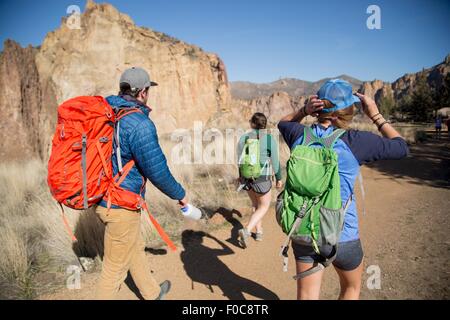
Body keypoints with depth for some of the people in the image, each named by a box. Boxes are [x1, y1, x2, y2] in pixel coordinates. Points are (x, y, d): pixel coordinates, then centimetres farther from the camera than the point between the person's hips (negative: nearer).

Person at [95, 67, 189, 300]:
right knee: (115, 267, 8)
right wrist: (179, 194, -5)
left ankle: (152, 294, 46)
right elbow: (157, 170, -17)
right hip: (121, 205, -10)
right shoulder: (139, 124, -22)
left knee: (136, 248, 26)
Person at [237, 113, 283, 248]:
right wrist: (279, 179, 6)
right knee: (264, 206, 13)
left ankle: (259, 232, 33)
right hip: (262, 179, -4)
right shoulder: (270, 139, -13)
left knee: (255, 204, 26)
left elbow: (240, 160, 6)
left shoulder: (243, 138, -3)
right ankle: (246, 230, -6)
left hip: (246, 177, 4)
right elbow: (275, 162, -7)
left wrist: (241, 176, 21)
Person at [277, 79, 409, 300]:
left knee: (306, 295, 17)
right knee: (351, 287, 28)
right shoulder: (355, 141, -17)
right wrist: (376, 116, 6)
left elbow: (283, 123, 18)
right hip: (340, 236, -3)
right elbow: (401, 148, 0)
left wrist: (304, 111, 1)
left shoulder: (301, 136, -6)